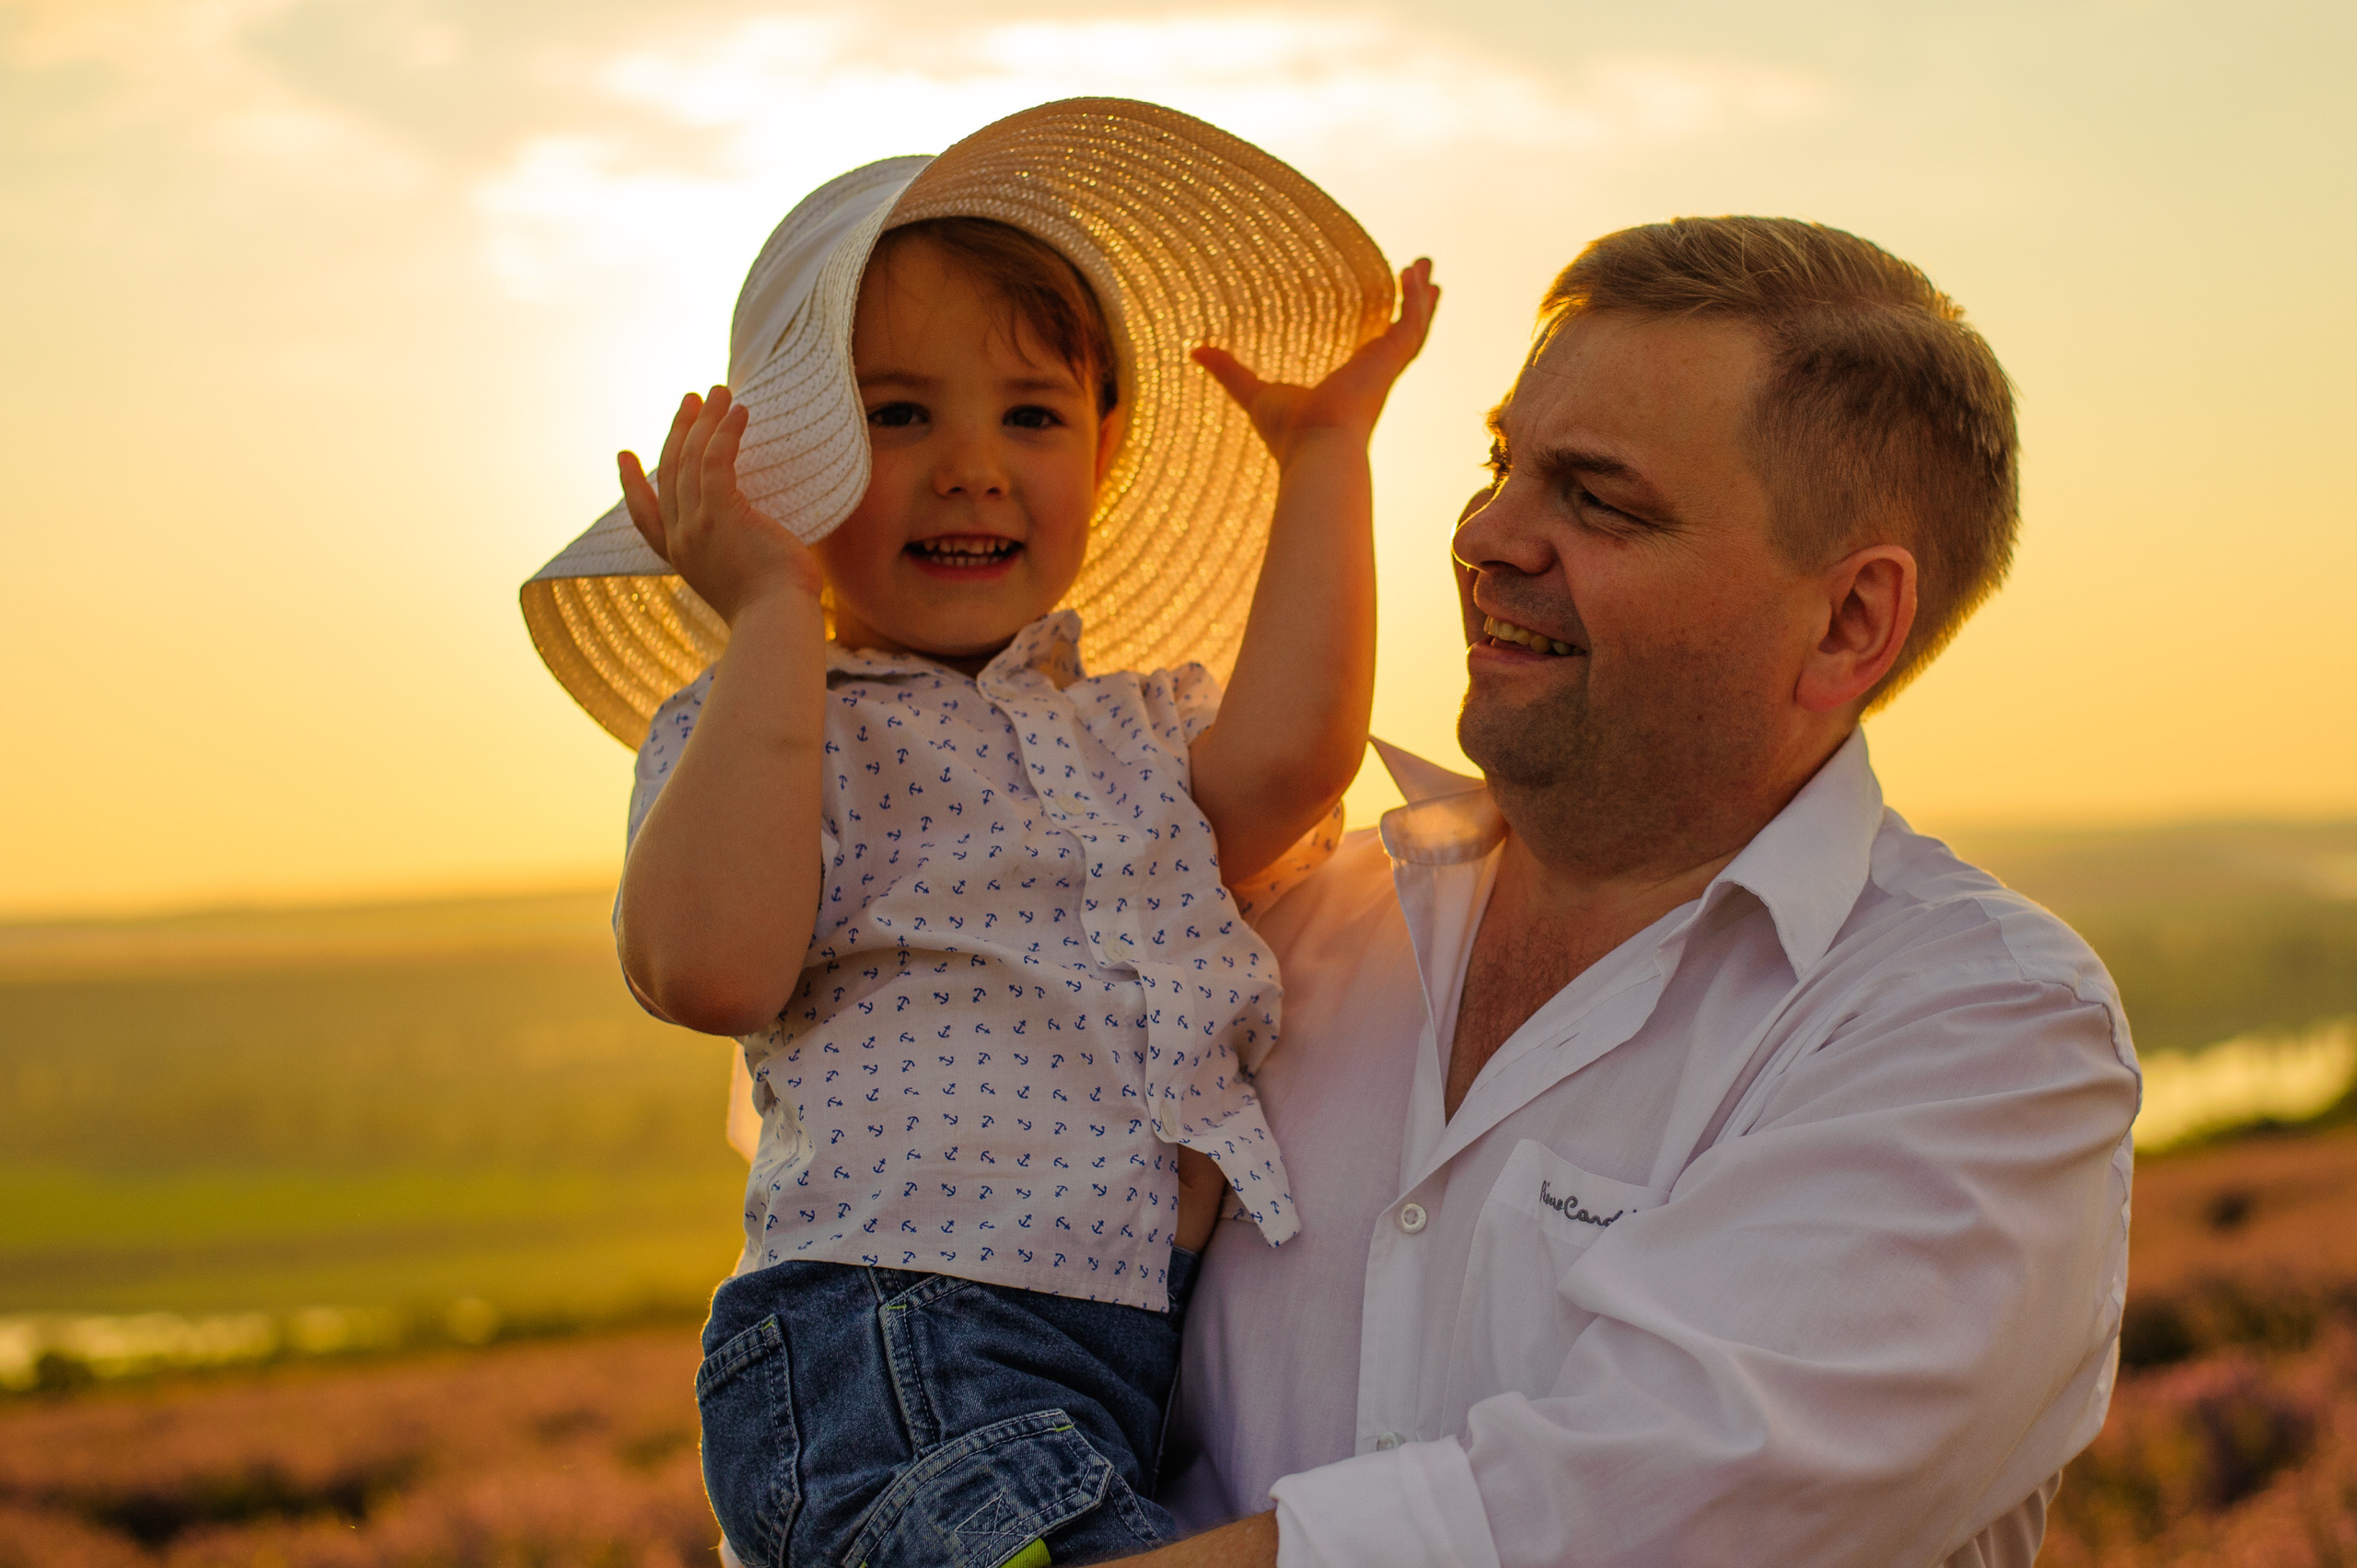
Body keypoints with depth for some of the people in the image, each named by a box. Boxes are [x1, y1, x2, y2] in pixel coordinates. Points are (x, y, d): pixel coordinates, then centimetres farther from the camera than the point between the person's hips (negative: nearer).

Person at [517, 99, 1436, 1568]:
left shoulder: (1140, 727, 21)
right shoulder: (752, 732, 7)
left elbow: (1283, 758, -3)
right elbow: (709, 964, -14)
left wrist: (1328, 452, 8)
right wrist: (776, 615, -8)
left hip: (1169, 1358, 6)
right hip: (898, 1362, -6)